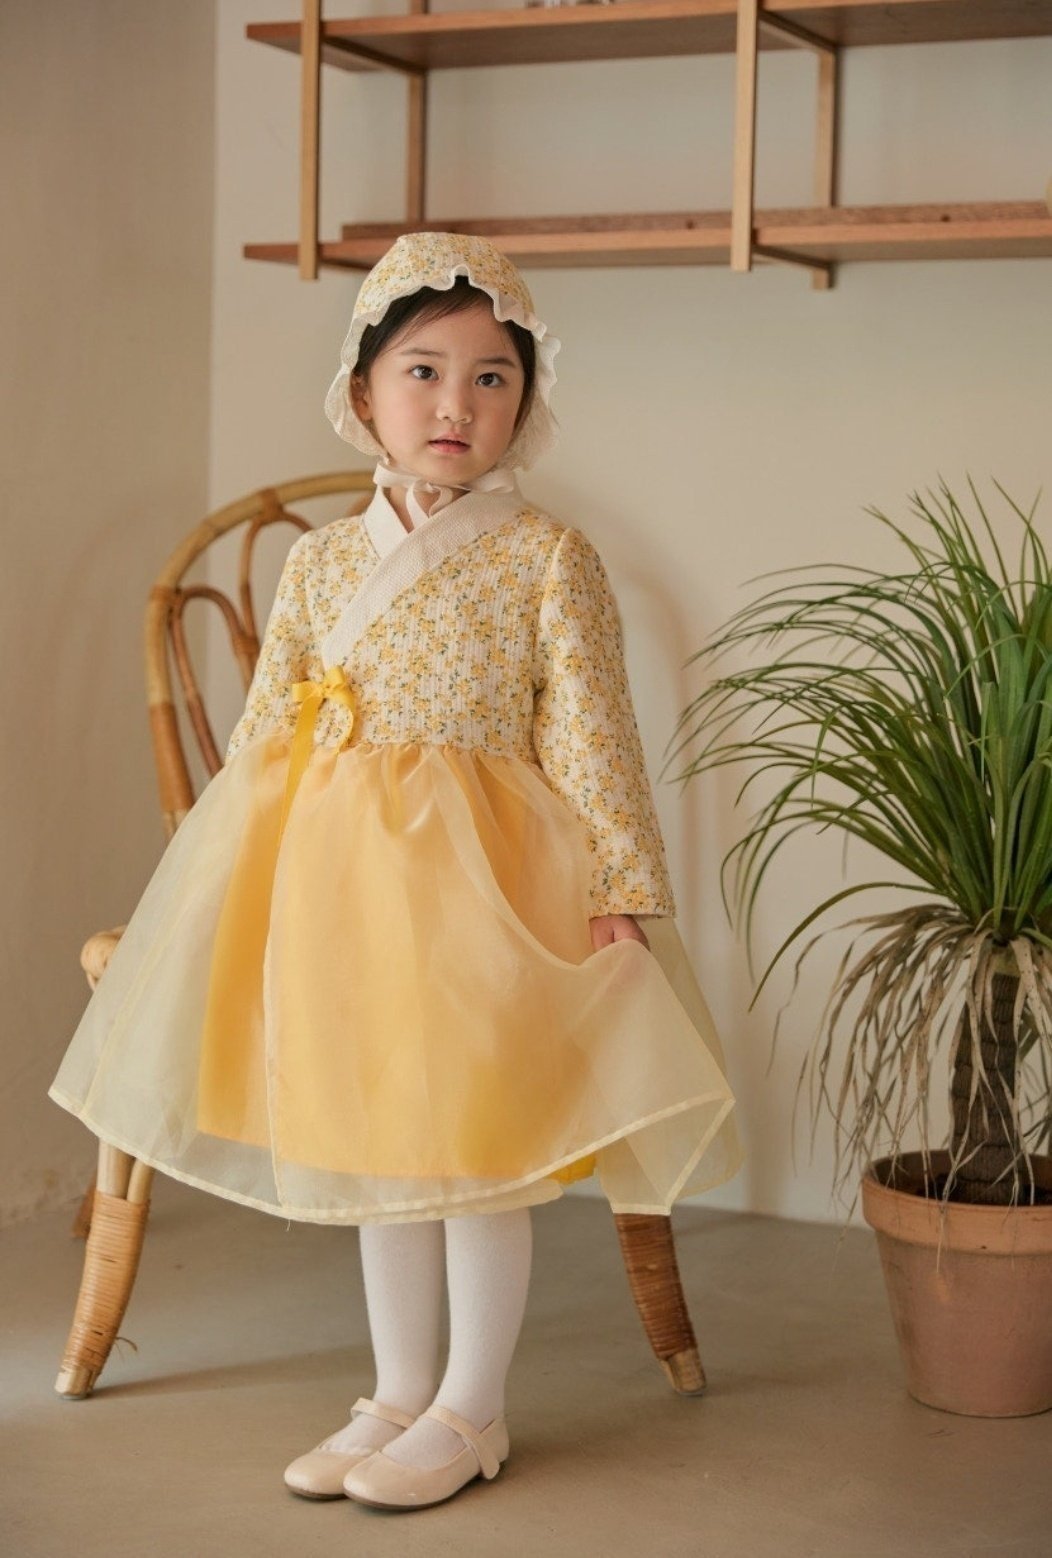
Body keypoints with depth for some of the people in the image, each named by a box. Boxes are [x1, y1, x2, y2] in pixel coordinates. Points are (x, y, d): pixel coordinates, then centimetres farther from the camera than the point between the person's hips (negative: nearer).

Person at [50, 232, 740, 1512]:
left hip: (479, 877, -5)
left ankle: (469, 1410, 19)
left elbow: (592, 737, -8)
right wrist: (217, 885, 6)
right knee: (370, 1141, 13)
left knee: (474, 1141, 2)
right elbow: (261, 735, 10)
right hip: (335, 879, 5)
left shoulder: (546, 558, -6)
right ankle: (399, 1393, 28)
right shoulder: (321, 562, 7)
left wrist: (623, 885, -13)